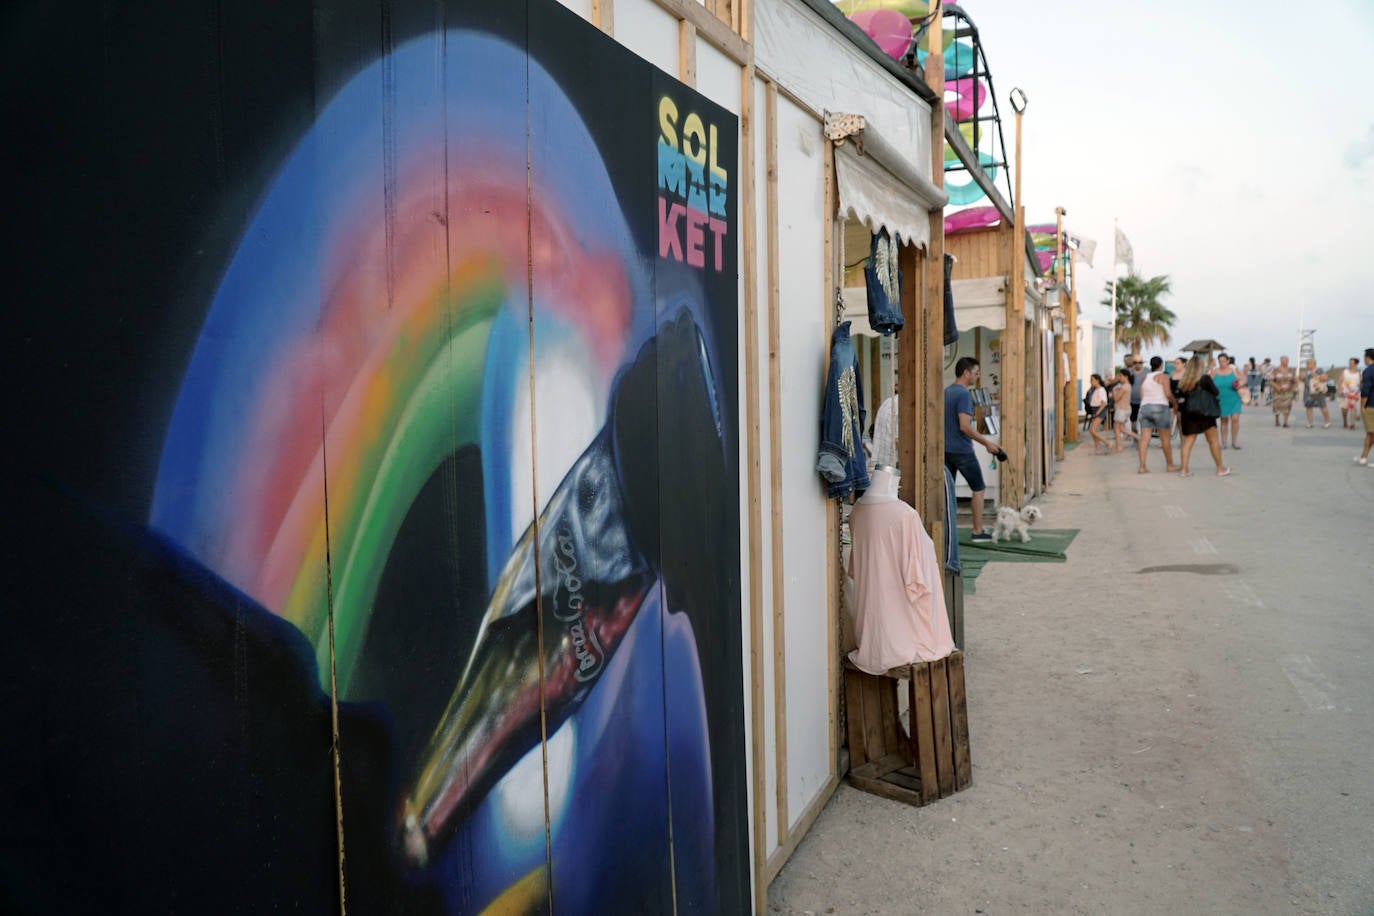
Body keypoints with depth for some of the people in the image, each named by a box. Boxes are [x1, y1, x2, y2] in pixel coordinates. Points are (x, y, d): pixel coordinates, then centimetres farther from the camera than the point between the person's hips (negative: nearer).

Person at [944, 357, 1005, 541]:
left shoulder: (946, 392, 10)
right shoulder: (964, 394, -15)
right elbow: (965, 426, -23)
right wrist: (986, 442, -16)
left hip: (946, 449, 7)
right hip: (962, 450, -7)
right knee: (979, 489, 6)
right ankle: (978, 531, 10)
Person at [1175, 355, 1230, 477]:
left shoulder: (1184, 381, 4)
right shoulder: (1205, 378, -7)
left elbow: (1181, 395, 5)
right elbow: (1215, 392, -1)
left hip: (1188, 413, 4)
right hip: (1204, 412, -3)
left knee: (1188, 442, 5)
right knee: (1214, 440, 8)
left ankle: (1184, 469, -1)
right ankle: (1220, 468, 15)